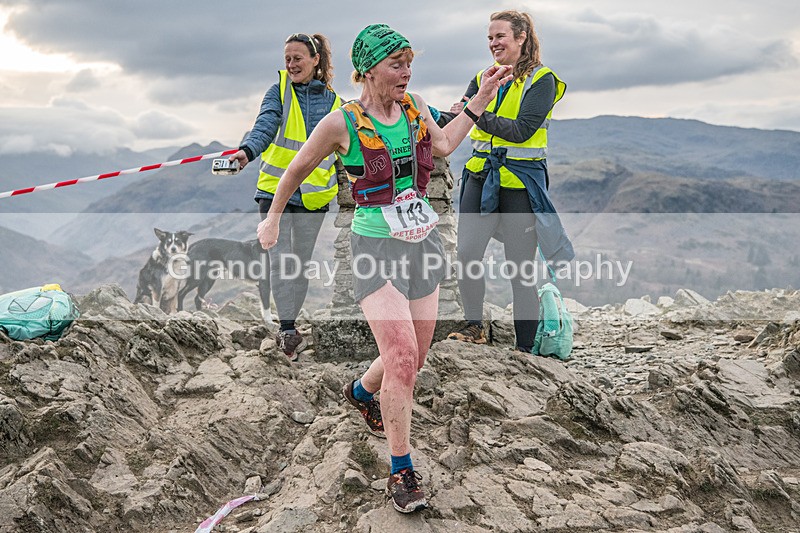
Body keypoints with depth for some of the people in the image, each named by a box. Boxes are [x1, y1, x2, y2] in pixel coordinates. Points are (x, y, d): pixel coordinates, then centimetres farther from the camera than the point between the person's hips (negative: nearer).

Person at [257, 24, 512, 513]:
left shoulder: (415, 105, 4)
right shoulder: (342, 123, -11)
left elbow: (443, 145, 20)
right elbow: (298, 169, 3)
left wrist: (482, 98, 16)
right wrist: (273, 219, 14)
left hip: (424, 243, 6)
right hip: (377, 247, -6)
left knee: (413, 359, 11)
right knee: (401, 355, -16)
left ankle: (362, 391, 45)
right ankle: (402, 472, -3)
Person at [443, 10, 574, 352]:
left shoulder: (542, 80, -4)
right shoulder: (484, 78, 13)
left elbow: (521, 130, -16)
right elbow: (459, 116, 1)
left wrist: (478, 115, -26)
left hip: (521, 180, -5)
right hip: (481, 175, 5)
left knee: (520, 268, 0)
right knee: (466, 253, -5)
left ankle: (525, 347, 11)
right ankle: (474, 327, 15)